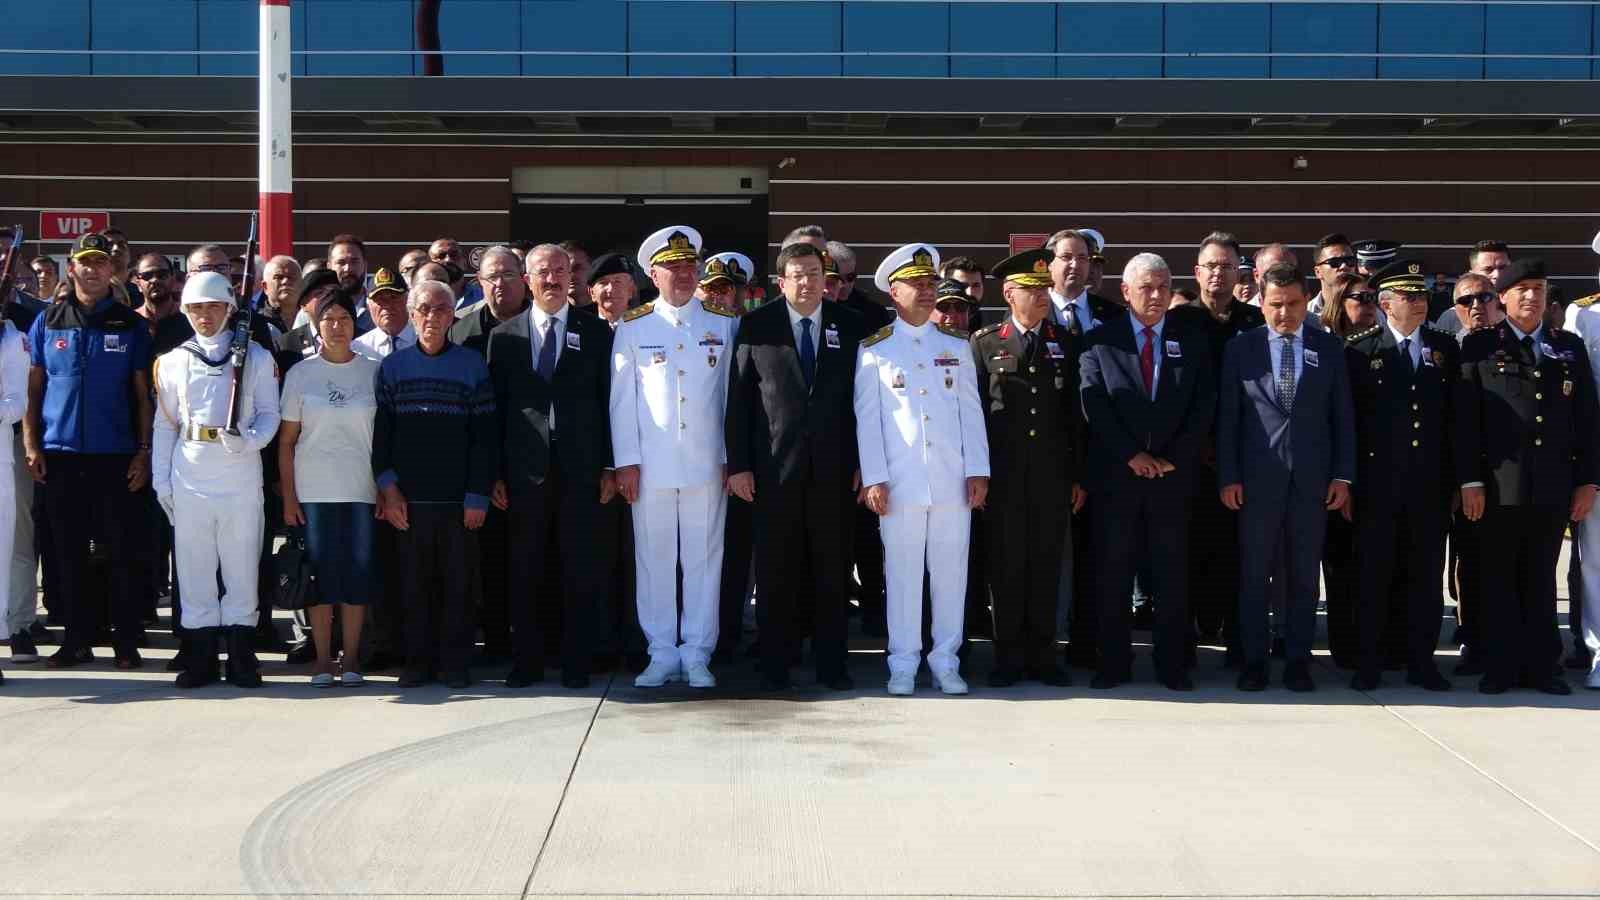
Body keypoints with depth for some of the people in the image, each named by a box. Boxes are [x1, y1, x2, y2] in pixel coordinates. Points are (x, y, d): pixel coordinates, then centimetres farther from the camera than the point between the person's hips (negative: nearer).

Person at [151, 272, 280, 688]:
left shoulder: (256, 358, 6)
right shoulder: (173, 361, 11)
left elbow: (269, 414, 2)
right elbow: (164, 424, 11)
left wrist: (248, 441, -18)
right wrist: (161, 479, 5)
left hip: (241, 473, -2)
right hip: (189, 477, 2)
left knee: (241, 564, 1)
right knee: (194, 564, 3)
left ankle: (241, 656, 7)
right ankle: (199, 657, 9)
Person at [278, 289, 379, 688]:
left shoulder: (373, 371, 4)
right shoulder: (300, 374, 4)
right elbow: (286, 440, 4)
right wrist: (288, 497, -2)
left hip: (361, 491, 0)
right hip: (313, 491, 0)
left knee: (357, 572, 1)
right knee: (320, 573, 0)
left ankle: (351, 658, 10)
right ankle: (322, 658, 8)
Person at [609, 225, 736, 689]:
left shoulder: (724, 323, 7)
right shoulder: (633, 327, 5)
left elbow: (732, 392, 7)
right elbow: (622, 397, 4)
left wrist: (732, 457, 3)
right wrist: (626, 461, -2)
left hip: (707, 461, 0)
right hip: (651, 463, 0)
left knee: (703, 558, 2)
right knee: (654, 558, 3)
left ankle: (697, 655, 10)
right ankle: (662, 654, 12)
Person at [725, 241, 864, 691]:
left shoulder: (850, 327, 5)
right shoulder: (757, 327, 2)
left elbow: (861, 397, 5)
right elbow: (739, 397, 1)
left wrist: (861, 462, 1)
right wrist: (738, 464, -3)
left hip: (833, 468, 1)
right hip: (773, 467, -1)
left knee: (830, 569, 5)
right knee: (776, 569, 4)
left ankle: (831, 663, 13)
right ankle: (775, 663, 12)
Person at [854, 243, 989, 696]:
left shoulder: (956, 346, 10)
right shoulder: (875, 350, 3)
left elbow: (971, 411, 8)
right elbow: (867, 417, 1)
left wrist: (977, 471, 1)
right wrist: (873, 479, -5)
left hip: (953, 480, 2)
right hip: (901, 482, -2)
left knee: (951, 571, 4)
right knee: (903, 572, 1)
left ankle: (945, 661, 14)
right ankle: (903, 664, 9)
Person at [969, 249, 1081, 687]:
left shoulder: (1065, 342, 9)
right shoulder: (985, 343, 3)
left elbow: (1075, 412, 8)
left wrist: (1077, 474, 5)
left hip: (1053, 473, 2)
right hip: (1004, 473, -2)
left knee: (1047, 563, 5)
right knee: (1007, 563, 3)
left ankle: (1042, 655, 13)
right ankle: (1009, 656, 11)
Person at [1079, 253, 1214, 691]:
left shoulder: (1192, 341, 9)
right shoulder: (1100, 340, 3)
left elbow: (1203, 406, 3)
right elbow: (1094, 403, -5)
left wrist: (1174, 458, -7)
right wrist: (1131, 455, -11)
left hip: (1174, 472, 1)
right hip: (1116, 474, -1)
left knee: (1172, 573, 4)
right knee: (1113, 573, 2)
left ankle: (1173, 665, 9)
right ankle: (1113, 663, 9)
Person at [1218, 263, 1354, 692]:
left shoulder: (1329, 348, 7)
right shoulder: (1240, 348, 3)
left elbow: (1342, 416, 7)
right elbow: (1227, 416, 3)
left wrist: (1343, 475, 1)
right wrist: (1228, 476, -3)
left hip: (1312, 476, 1)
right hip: (1257, 476, -1)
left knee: (1304, 573, 5)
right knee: (1253, 573, 3)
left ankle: (1298, 660, 13)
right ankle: (1253, 659, 11)